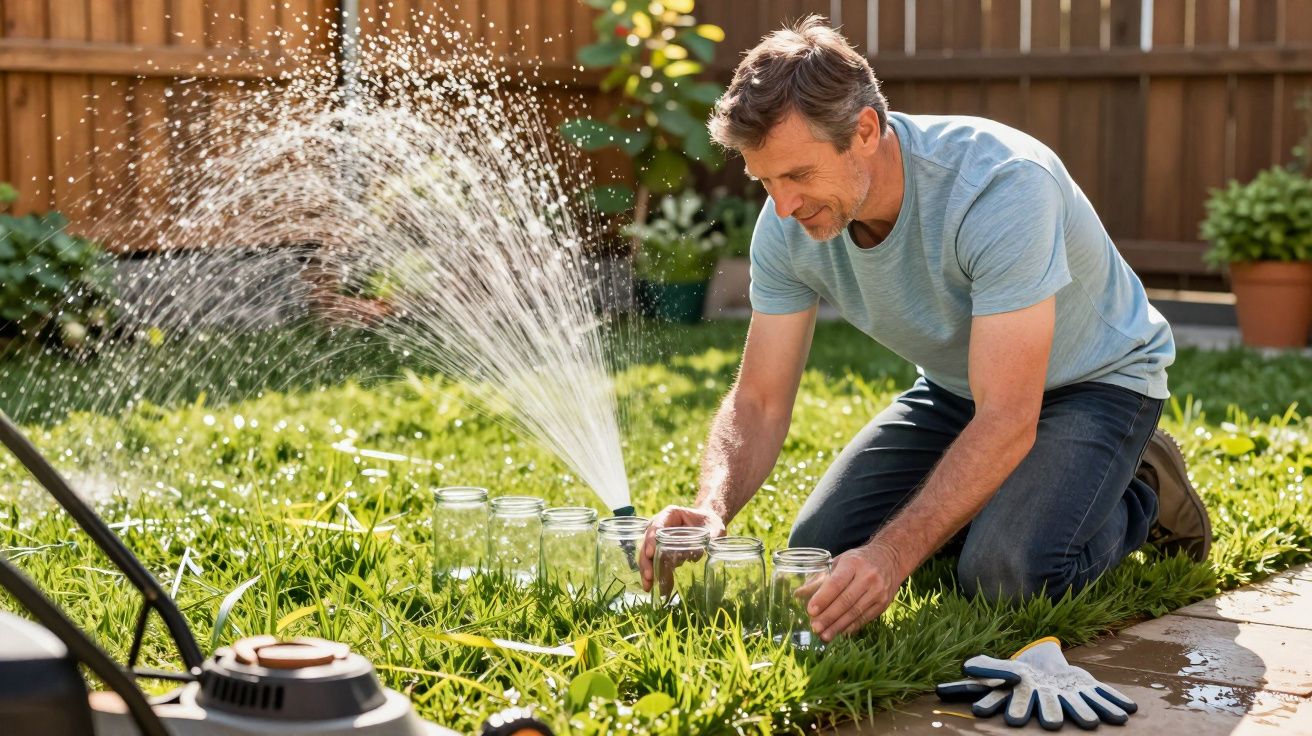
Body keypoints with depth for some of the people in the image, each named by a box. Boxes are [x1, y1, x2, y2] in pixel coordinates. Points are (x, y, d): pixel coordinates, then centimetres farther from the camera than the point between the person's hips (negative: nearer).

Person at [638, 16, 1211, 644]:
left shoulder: (1001, 186, -38)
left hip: (1095, 378, -6)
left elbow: (1007, 421, -39)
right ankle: (989, 493, 18)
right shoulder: (788, 227, -18)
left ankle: (1141, 495, 3)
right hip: (957, 386, 6)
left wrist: (892, 555, -49)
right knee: (818, 551, -6)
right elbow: (759, 402, -12)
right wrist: (712, 508, -33)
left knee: (1003, 574, -29)